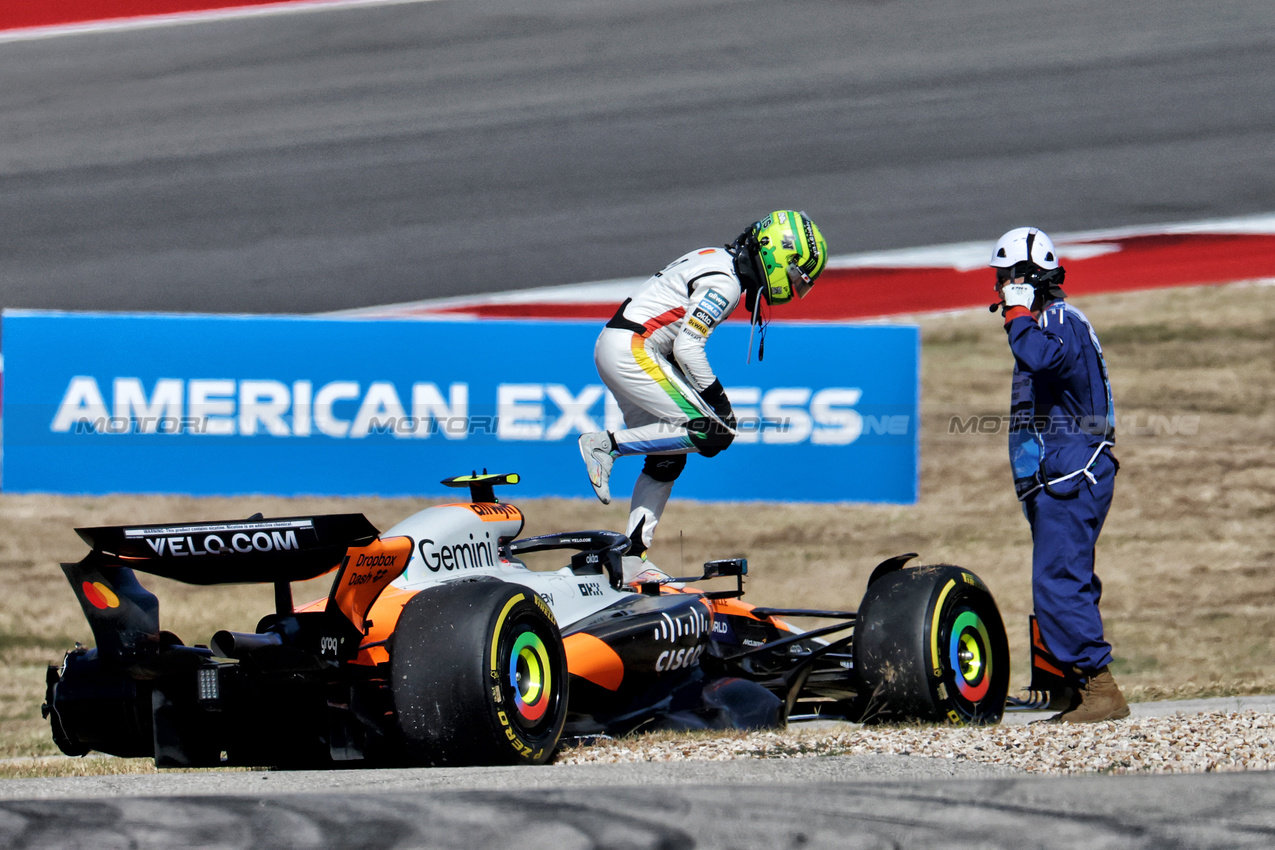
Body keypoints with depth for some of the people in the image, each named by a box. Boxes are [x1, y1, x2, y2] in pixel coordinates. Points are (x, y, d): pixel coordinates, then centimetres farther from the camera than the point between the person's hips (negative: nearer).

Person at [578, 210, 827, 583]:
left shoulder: (718, 261, 16)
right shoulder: (724, 283, -15)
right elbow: (687, 346, -21)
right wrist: (717, 398, -13)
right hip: (633, 351, -11)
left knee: (667, 458, 12)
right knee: (713, 433, -13)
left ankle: (632, 558, 11)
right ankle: (605, 444, -12)